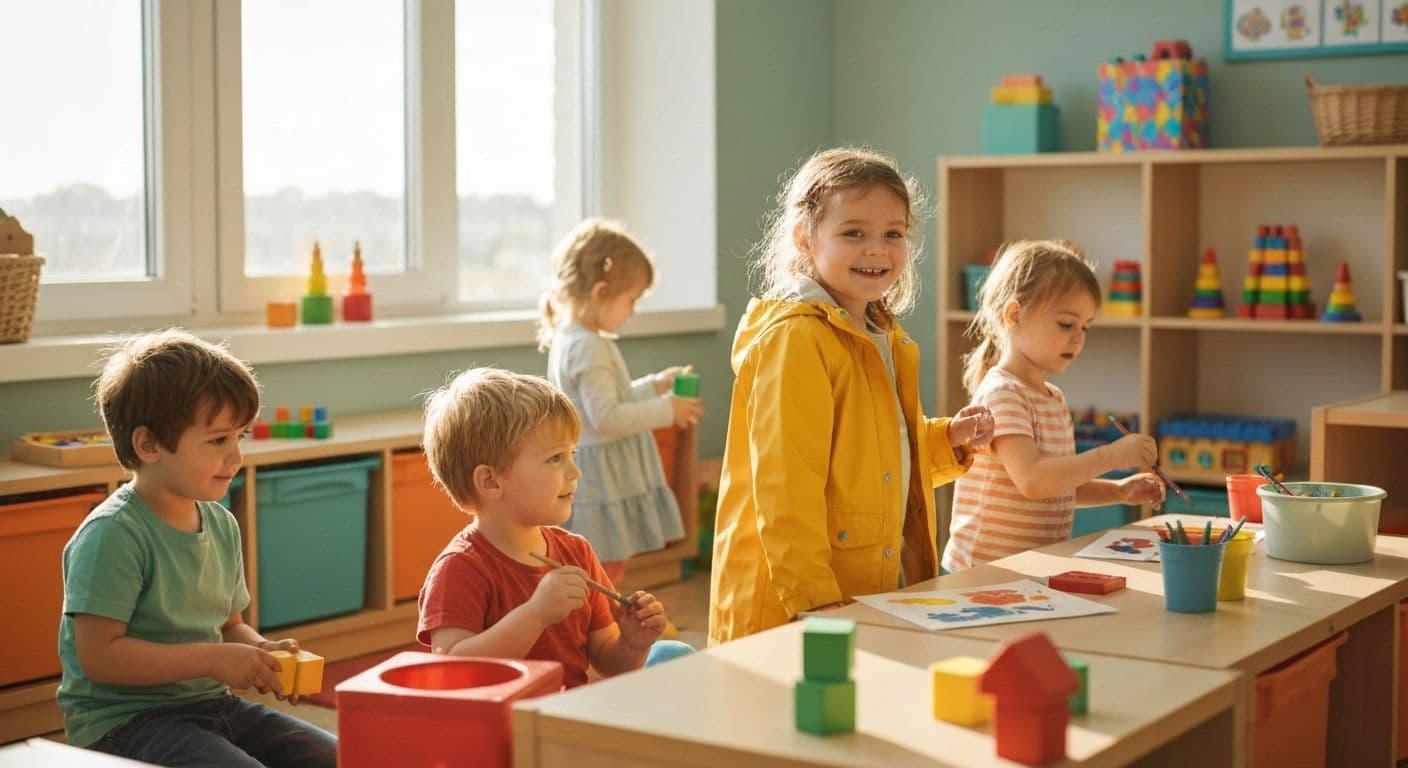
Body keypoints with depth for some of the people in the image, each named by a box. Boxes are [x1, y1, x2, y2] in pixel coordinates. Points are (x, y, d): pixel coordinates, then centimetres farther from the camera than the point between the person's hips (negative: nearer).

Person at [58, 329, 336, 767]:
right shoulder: (113, 535, -17)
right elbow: (99, 656, -21)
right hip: (124, 721, -8)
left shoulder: (221, 524, 8)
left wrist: (261, 650, -3)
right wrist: (212, 660, -22)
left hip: (213, 706, 8)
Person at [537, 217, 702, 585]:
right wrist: (666, 410, -17)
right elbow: (606, 418, -25)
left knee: (606, 581, 19)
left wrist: (656, 385, 18)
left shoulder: (570, 341, 13)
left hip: (606, 483, 11)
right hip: (599, 485, -11)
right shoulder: (589, 348, -20)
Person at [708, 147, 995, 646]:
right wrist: (816, 603, -23)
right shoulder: (795, 339, -16)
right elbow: (785, 488, -20)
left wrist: (948, 440, 9)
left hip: (883, 593, 8)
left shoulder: (885, 339, 12)